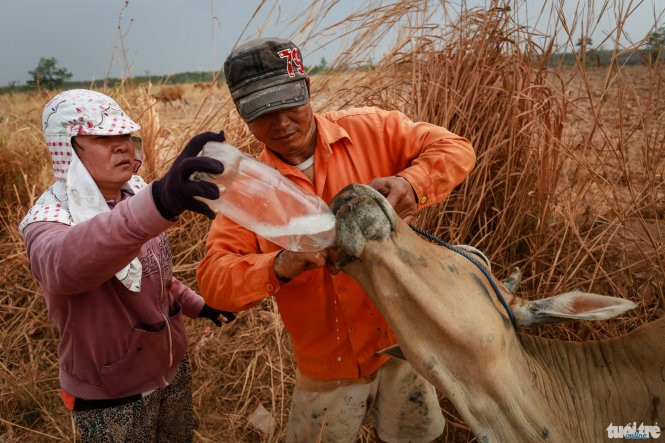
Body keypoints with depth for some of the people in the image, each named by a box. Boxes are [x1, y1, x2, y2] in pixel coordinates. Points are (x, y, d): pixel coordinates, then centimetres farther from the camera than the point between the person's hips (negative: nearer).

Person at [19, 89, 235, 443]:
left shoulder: (135, 197, -4)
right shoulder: (47, 222, -24)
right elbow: (66, 263, -50)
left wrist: (197, 305, 17)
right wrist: (159, 201, -66)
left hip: (174, 369, 6)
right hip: (112, 396, -5)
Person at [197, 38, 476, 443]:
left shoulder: (371, 130, -8)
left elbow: (455, 148, -7)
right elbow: (214, 278, -13)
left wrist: (411, 184, -28)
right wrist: (278, 266, -33)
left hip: (403, 340, 1)